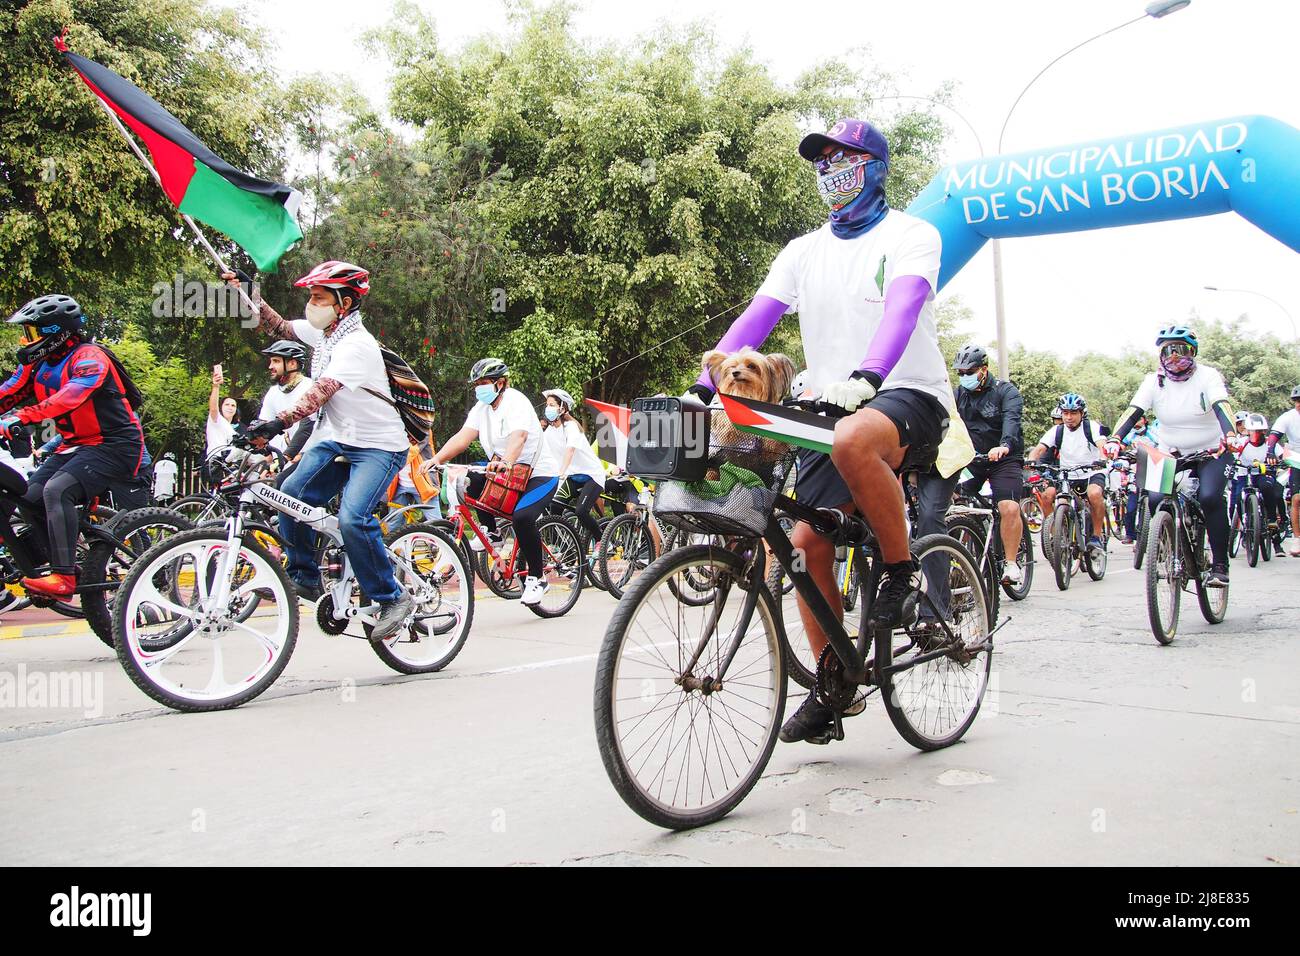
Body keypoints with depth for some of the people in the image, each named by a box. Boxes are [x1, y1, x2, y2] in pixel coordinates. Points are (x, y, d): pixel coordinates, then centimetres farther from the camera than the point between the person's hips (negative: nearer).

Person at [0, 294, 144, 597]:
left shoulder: (89, 357, -16)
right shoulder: (38, 364, 10)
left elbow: (70, 397, -33)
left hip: (114, 444, -8)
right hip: (75, 445, 8)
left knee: (57, 490, -28)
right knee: (29, 497, -8)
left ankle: (64, 576, -29)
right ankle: (61, 565, 2)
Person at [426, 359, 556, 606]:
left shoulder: (516, 402, -17)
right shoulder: (481, 408, 5)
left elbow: (518, 437, -36)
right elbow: (462, 436, -9)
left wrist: (505, 462, -55)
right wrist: (437, 458, -26)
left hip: (539, 474, -7)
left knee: (522, 517, -29)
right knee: (469, 479, -15)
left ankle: (537, 578, -13)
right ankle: (490, 532, 2)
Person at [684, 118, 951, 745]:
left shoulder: (910, 235, -3)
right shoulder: (805, 251, 13)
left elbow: (902, 307, -23)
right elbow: (756, 317, 1)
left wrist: (866, 376, -42)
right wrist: (703, 387, -14)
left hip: (907, 395, -6)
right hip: (830, 408, 6)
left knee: (853, 440, -40)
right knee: (807, 543, -4)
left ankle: (901, 571, -16)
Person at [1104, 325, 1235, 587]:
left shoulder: (1207, 376, -11)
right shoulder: (1154, 381, -5)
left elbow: (1221, 407, -28)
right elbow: (1133, 412, -17)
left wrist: (1230, 435, -49)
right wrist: (1114, 440, -36)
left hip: (1212, 452, -3)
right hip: (1171, 455, 3)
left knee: (1210, 498, -27)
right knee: (1154, 500, -20)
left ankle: (1220, 564, -14)